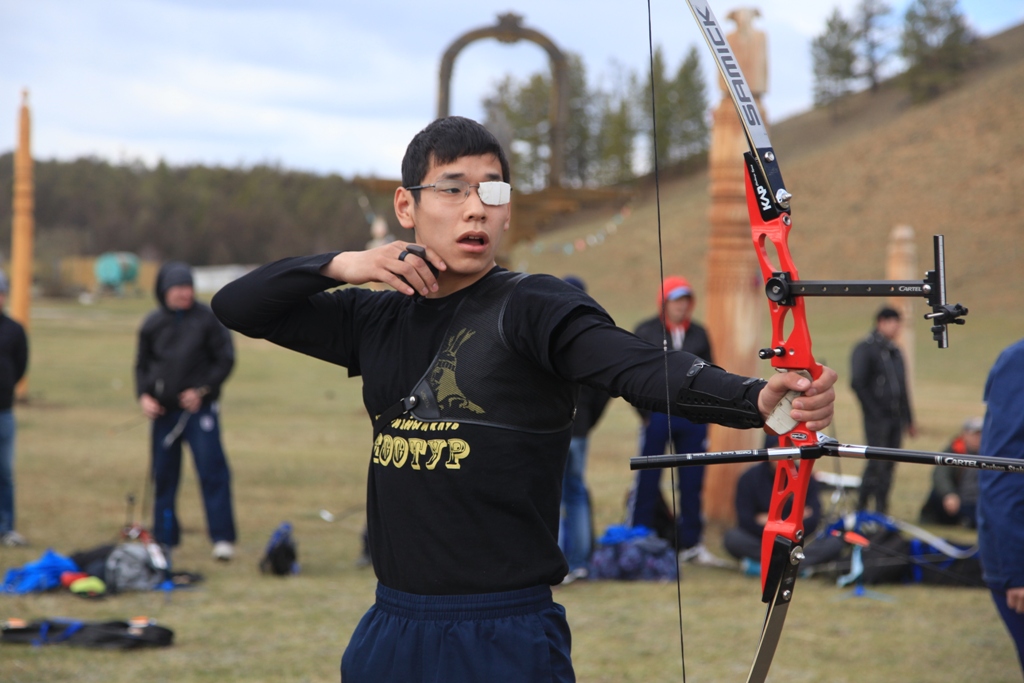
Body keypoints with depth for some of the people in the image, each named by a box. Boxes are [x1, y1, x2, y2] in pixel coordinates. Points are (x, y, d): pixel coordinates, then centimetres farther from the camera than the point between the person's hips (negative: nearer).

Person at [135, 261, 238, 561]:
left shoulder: (207, 319, -2)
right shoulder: (152, 324, 7)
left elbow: (225, 360, -2)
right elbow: (142, 365, 14)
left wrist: (202, 390, -11)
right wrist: (143, 395, -3)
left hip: (199, 408, -3)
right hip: (163, 411, 4)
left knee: (212, 472, -8)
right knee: (163, 475, 8)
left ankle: (222, 537, -6)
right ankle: (164, 538, 18)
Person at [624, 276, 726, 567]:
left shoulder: (699, 334, 11)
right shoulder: (646, 332, 1)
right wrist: (644, 411, -6)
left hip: (692, 418, 3)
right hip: (657, 415, -3)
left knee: (692, 482, 6)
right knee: (646, 482, -1)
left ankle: (691, 545, 14)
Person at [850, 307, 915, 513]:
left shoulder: (895, 352, 18)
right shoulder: (865, 348, -6)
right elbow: (857, 382, -13)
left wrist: (909, 419, 20)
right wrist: (873, 410, -16)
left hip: (896, 418, 7)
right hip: (877, 418, -7)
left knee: (889, 465, 6)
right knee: (877, 463, -9)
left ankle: (881, 511, 12)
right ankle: (861, 509, 0)